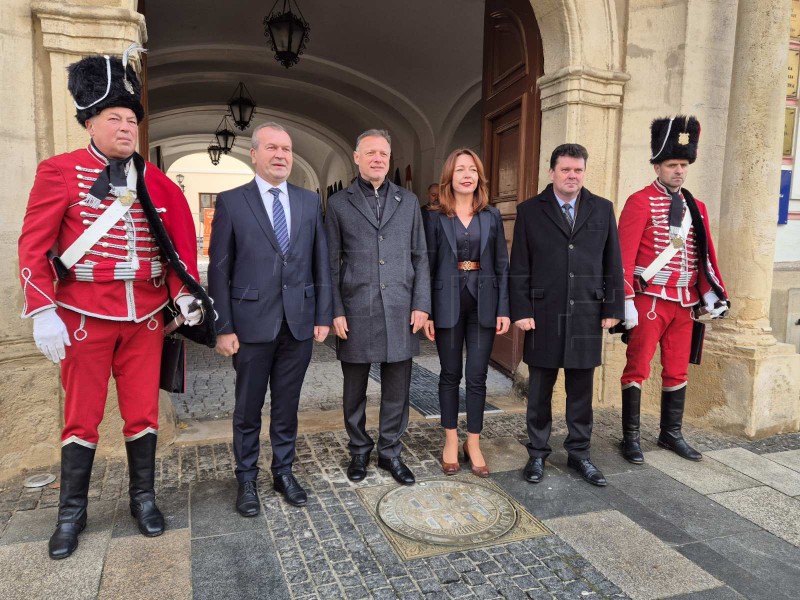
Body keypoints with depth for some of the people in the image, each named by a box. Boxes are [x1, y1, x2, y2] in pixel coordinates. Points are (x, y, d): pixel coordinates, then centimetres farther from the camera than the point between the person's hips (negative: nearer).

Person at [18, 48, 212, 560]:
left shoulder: (156, 181, 6)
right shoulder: (59, 172, -3)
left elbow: (178, 241, 8)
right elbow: (33, 246, -5)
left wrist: (185, 292, -6)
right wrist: (43, 314, -11)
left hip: (146, 316, 3)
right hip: (85, 317, -2)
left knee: (144, 413, 10)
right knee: (82, 418, 9)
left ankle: (144, 498, 28)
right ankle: (72, 513, 27)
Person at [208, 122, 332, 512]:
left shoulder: (310, 201, 7)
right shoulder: (231, 202, -1)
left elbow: (320, 262, 7)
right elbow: (219, 270, -3)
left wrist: (323, 316, 3)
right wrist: (222, 327, -7)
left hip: (299, 322, 3)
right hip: (253, 323, -2)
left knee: (287, 406, 14)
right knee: (248, 409, 11)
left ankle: (283, 473, 31)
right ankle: (247, 479, 28)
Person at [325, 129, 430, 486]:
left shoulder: (408, 201, 10)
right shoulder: (339, 204, 4)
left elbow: (420, 256, 9)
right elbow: (332, 263, 2)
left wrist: (421, 305, 1)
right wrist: (335, 312, -4)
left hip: (400, 312, 2)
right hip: (356, 312, -1)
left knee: (397, 389, 9)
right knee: (354, 390, 11)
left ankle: (390, 451, 26)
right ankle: (359, 450, 30)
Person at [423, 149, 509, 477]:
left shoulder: (492, 216, 6)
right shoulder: (436, 216, 1)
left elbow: (502, 264, 5)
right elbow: (428, 265, -1)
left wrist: (504, 309, -1)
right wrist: (426, 311, -6)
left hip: (483, 304, 2)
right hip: (448, 303, -1)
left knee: (477, 376, 5)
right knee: (450, 374, 9)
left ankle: (473, 443, 20)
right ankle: (451, 441, 23)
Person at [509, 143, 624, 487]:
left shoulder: (602, 210, 8)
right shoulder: (530, 211, 2)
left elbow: (612, 263, 8)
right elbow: (519, 268, -1)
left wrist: (613, 308, 3)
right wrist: (521, 311, -7)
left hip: (587, 316, 2)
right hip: (544, 315, -2)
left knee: (581, 390, 11)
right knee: (540, 390, 8)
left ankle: (579, 453, 26)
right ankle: (537, 453, 22)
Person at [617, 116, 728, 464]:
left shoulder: (696, 207, 12)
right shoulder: (640, 202, -7)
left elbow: (705, 256, 14)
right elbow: (625, 255, -12)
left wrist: (710, 294, 2)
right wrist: (626, 301, -17)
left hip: (685, 302, 7)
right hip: (650, 300, -6)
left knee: (678, 371, 13)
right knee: (638, 368, 1)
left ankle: (671, 434, 27)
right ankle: (631, 438, 12)